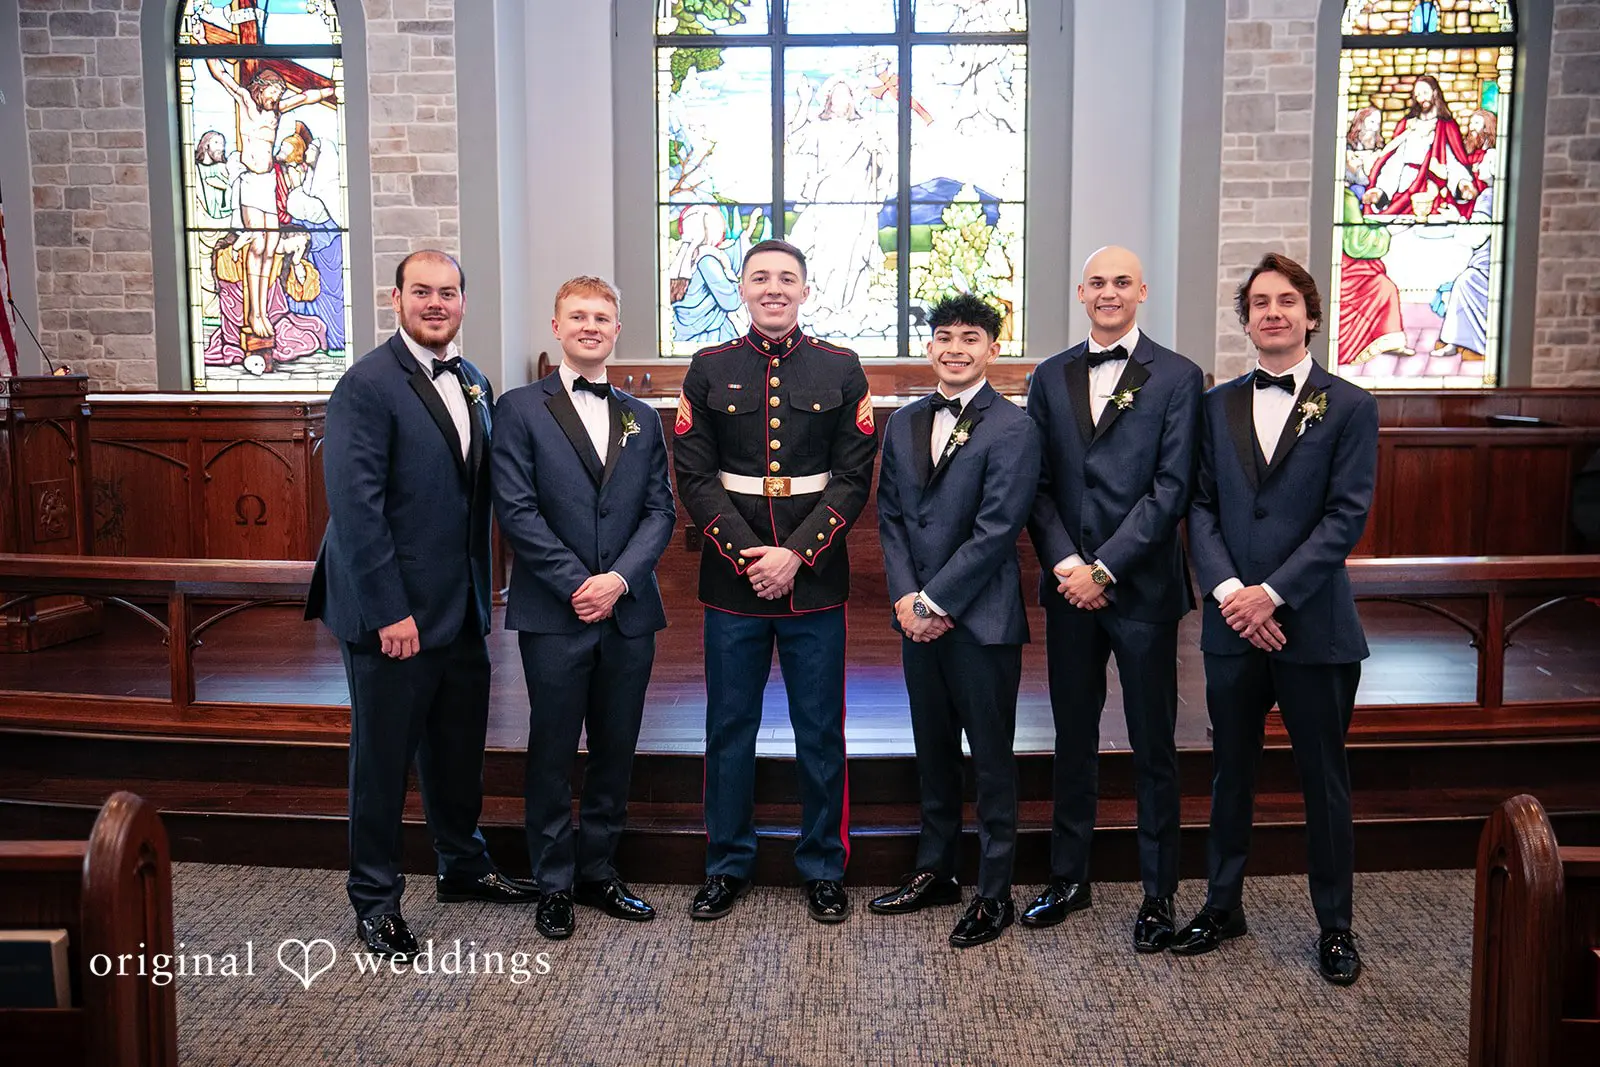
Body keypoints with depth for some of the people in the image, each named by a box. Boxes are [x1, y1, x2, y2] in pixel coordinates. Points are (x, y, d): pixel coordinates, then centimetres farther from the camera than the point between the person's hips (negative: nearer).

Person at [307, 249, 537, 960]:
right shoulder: (368, 385, -14)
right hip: (393, 611, -7)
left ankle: (463, 866, 39)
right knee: (383, 756, 7)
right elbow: (356, 506, -20)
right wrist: (389, 612, -22)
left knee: (459, 745, 20)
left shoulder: (474, 384, 9)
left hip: (460, 607, 7)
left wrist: (481, 589, 8)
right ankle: (374, 900, 24)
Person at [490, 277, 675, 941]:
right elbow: (517, 512, -7)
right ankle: (554, 885, 18)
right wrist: (578, 585, -12)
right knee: (552, 754, 5)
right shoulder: (520, 409, 1)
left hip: (629, 610, 4)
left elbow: (660, 511, 7)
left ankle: (599, 873, 25)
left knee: (616, 751, 11)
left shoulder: (642, 419, 13)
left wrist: (619, 578, -9)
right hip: (554, 613, -4)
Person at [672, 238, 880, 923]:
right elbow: (694, 476, 0)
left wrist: (795, 553, -12)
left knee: (821, 730, 7)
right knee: (730, 728, 9)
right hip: (732, 579, 1)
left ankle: (824, 867, 22)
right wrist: (747, 556, -11)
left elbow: (854, 477, -1)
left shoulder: (842, 370, 4)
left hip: (815, 579, 0)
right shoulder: (709, 371, 6)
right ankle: (728, 866, 23)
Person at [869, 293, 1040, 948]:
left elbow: (996, 530, -15)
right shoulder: (904, 424, 11)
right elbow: (890, 517, 9)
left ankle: (994, 894, 16)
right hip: (918, 615, 6)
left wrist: (933, 601, -15)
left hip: (981, 619, -6)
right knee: (932, 749, 17)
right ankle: (934, 870, 31)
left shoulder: (1013, 429, -9)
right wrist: (905, 598, -4)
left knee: (991, 758, 4)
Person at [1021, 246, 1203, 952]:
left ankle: (1159, 893, 19)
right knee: (1074, 739, 13)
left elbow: (1171, 489, -10)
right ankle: (1069, 879, 27)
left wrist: (1104, 568, -14)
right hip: (1069, 584, 4)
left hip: (1142, 587, -3)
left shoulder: (1177, 378, -3)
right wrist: (1063, 562, -9)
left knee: (1153, 747, 6)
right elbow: (1039, 485, 5)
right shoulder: (1050, 378, 9)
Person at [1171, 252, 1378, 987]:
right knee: (1231, 773, 14)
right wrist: (1228, 590, -12)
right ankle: (1222, 905, 28)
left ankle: (1335, 924, 23)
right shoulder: (1218, 405, 8)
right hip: (1232, 624, 3)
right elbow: (1201, 507, 3)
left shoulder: (1349, 407, -1)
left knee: (1325, 780, 8)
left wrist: (1273, 592, -16)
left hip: (1313, 624, -3)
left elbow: (1345, 516, -9)